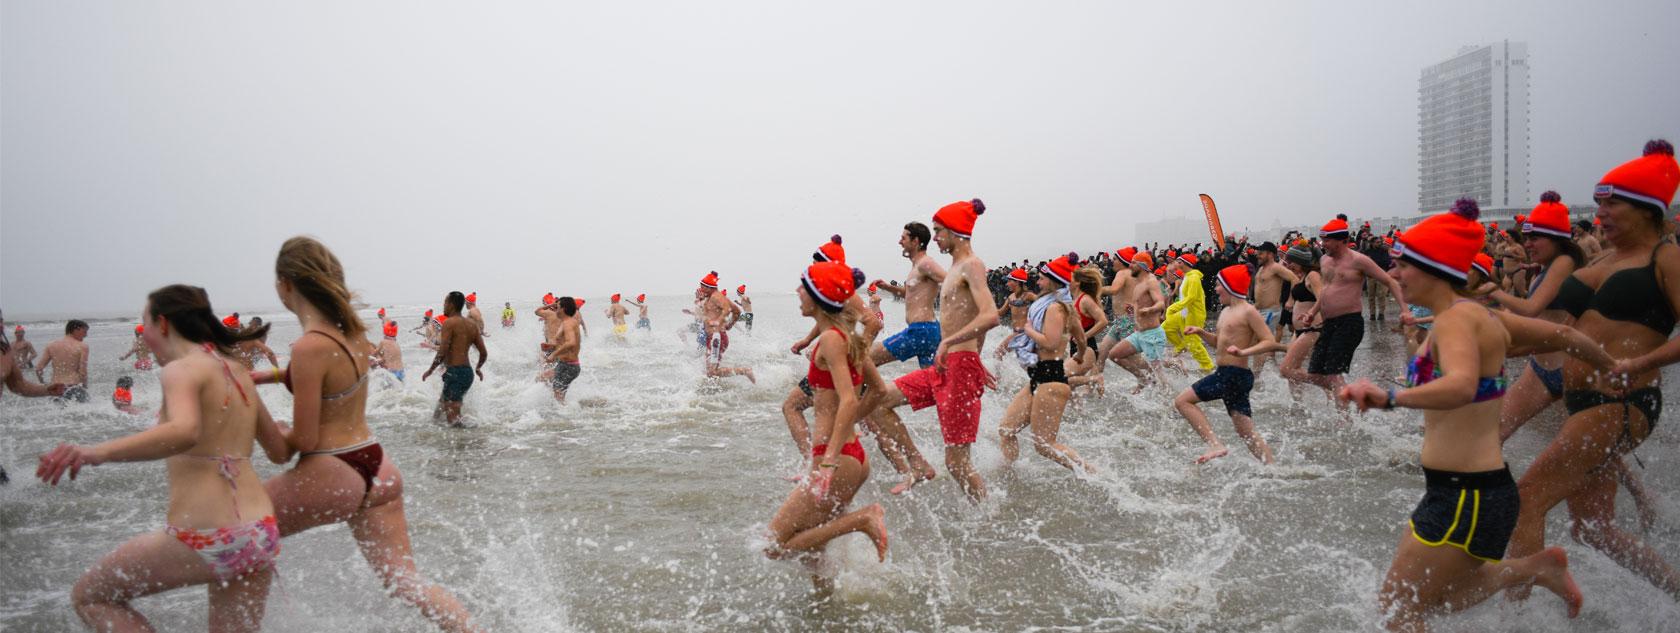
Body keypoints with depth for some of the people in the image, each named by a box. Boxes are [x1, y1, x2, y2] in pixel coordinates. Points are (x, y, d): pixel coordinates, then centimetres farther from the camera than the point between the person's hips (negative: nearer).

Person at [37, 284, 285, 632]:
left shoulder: (182, 369, -8)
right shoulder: (240, 375, 14)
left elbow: (184, 433, -29)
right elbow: (279, 449, 23)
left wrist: (97, 452, -41)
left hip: (204, 541, -7)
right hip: (262, 536, 7)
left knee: (87, 597, 18)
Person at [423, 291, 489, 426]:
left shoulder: (449, 323, -9)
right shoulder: (472, 324, 12)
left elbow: (443, 352, -17)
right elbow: (484, 353, 12)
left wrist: (430, 370, -4)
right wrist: (478, 368, 30)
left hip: (454, 372, -8)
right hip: (468, 372, 8)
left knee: (454, 419, -7)